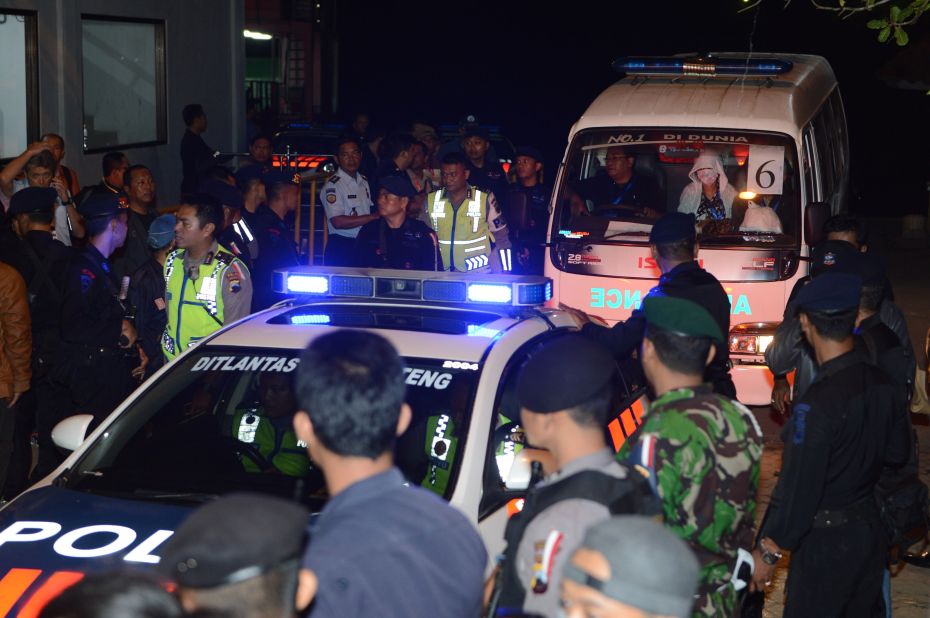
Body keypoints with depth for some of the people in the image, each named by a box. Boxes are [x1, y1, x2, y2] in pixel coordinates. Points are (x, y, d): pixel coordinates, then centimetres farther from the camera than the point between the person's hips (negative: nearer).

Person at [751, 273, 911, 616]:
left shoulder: (816, 404, -25)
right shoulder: (883, 386, -3)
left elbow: (799, 488, -22)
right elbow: (897, 454, 12)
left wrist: (768, 551, -13)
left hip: (826, 540, -7)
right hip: (871, 529, 7)